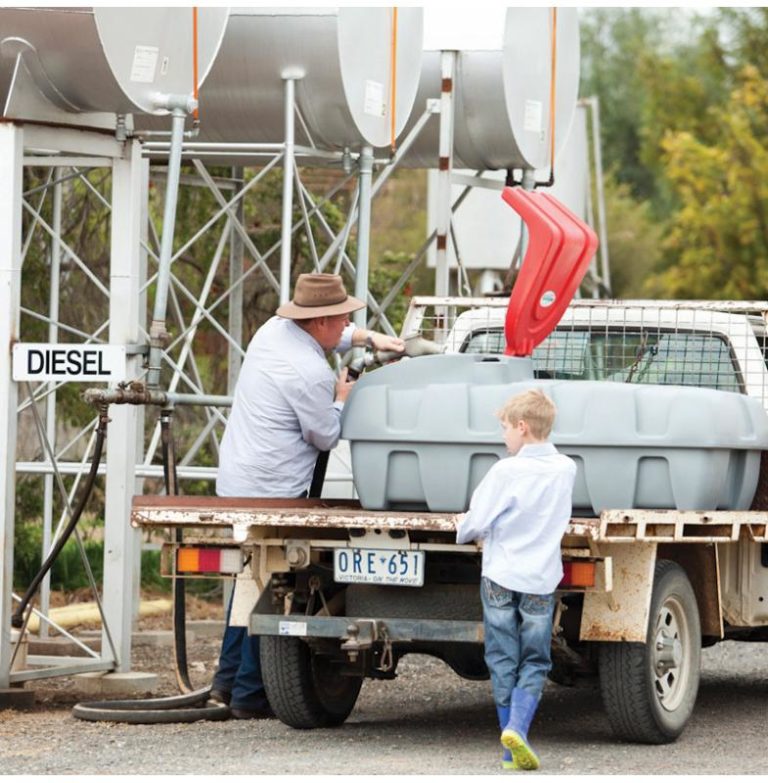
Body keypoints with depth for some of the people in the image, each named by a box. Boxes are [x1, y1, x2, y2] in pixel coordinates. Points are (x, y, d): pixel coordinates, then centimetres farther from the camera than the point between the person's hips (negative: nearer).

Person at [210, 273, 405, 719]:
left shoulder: (275, 331, 8)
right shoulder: (310, 373, -21)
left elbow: (329, 339, 30)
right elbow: (326, 436, -9)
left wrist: (368, 339, 21)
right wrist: (341, 400, 7)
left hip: (236, 481, 10)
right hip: (273, 491, -10)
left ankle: (229, 680, 24)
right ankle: (250, 694, 0)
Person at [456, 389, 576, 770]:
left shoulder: (506, 471, -14)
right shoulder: (566, 470, 1)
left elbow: (475, 522, -13)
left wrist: (464, 533, 10)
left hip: (500, 577, -2)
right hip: (542, 579, 2)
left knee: (502, 663, 7)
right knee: (534, 663, 10)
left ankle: (512, 753, 7)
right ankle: (517, 727, -14)